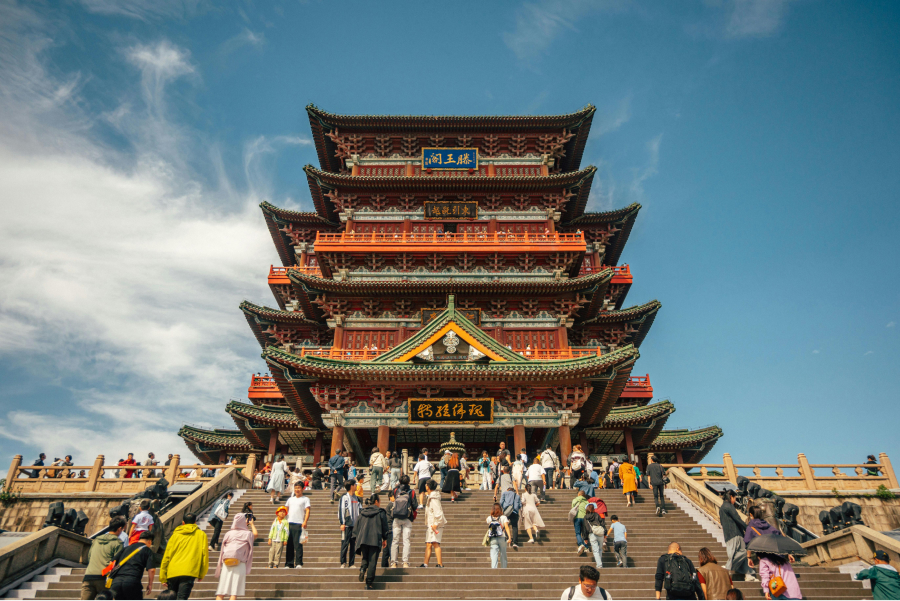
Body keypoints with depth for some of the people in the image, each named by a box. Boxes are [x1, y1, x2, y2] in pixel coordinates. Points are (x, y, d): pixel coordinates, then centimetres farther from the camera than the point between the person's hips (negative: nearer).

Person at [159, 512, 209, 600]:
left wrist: (163, 577, 14)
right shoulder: (201, 534, 10)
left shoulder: (175, 534, 13)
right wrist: (201, 574, 13)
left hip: (172, 572, 3)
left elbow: (166, 556, 10)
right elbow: (204, 554, 5)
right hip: (189, 572, -3)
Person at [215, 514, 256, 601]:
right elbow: (256, 534, 25)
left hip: (226, 563, 3)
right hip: (240, 564, -3)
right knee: (234, 591, -4)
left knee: (221, 591, 7)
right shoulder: (247, 533, 3)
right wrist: (251, 524, 38)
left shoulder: (228, 533, 9)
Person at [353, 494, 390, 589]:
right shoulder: (381, 512, 1)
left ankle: (363, 568, -11)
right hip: (375, 540, -3)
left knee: (365, 558, 20)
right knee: (372, 561, 1)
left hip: (362, 539, 3)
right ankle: (369, 583, -2)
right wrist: (385, 539, 15)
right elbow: (384, 526, 4)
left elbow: (357, 525, 13)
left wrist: (357, 538, 20)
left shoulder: (362, 512, 12)